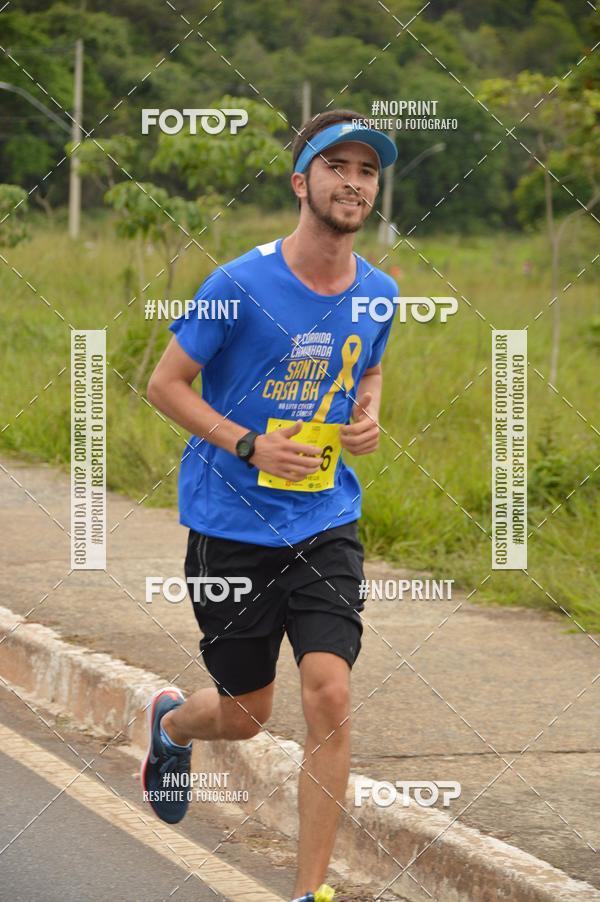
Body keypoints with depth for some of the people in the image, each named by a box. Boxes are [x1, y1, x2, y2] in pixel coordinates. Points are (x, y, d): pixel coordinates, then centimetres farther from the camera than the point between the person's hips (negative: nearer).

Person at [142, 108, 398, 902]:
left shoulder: (378, 293, 1)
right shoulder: (240, 284, -14)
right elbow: (165, 383, -6)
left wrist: (369, 415, -1)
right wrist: (250, 445, -18)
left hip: (326, 526, 3)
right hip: (231, 529, -3)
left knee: (329, 697, -14)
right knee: (246, 715, 9)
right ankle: (171, 721, 47)